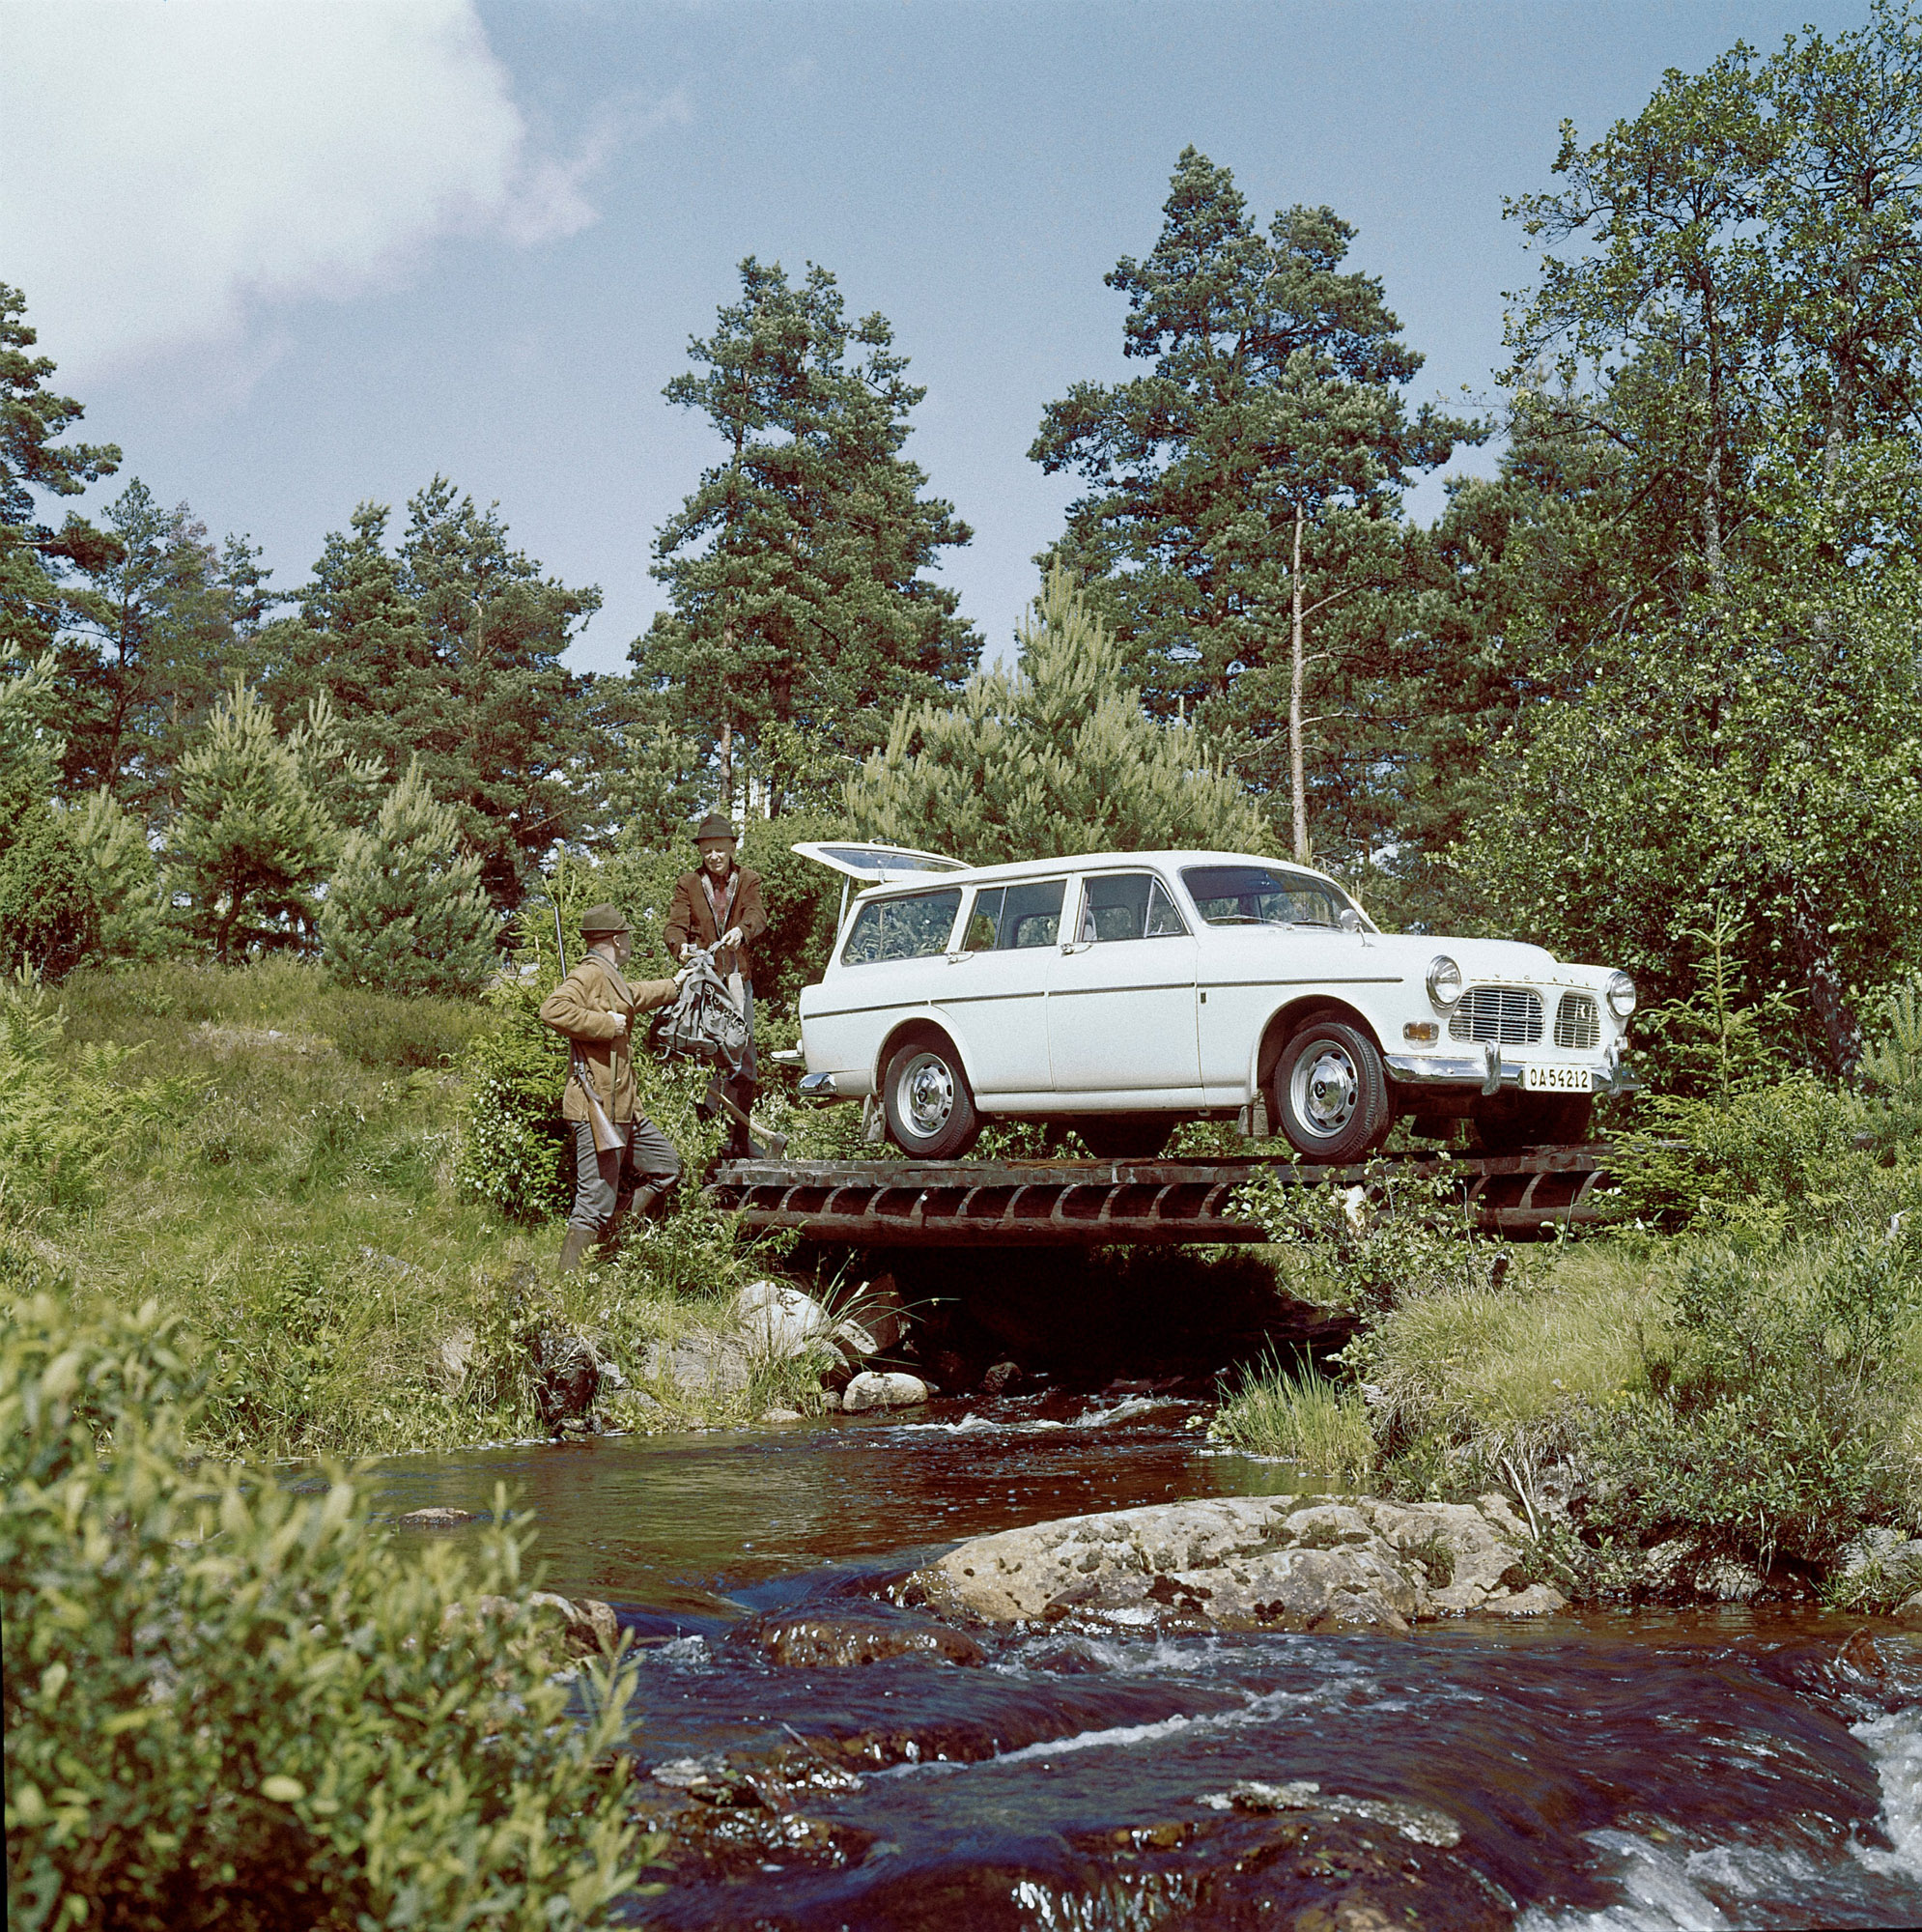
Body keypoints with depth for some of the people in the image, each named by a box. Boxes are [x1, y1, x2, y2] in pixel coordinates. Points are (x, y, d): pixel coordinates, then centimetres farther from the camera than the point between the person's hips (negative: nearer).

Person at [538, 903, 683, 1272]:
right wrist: (605, 1024, -22)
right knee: (596, 1202, -9)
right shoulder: (589, 974, -12)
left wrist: (676, 984, 55)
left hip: (624, 1108, 10)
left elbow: (636, 996, 42)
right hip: (597, 1108, -10)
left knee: (665, 1165, 17)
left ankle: (613, 1239, 17)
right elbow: (553, 1009, -29)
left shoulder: (611, 980, 19)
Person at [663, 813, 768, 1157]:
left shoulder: (748, 880, 12)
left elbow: (757, 916, -4)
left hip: (738, 976, 1)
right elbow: (675, 923, -2)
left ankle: (739, 1135, 2)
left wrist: (742, 930, -29)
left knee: (742, 1049, -2)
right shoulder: (688, 883, 10)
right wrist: (680, 945, -26)